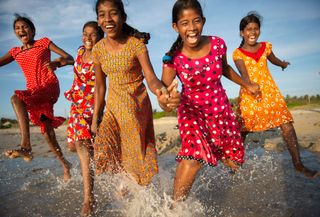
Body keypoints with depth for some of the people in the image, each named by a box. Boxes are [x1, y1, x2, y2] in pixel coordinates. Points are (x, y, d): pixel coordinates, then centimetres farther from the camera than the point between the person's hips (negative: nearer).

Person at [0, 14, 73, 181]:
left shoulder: (44, 42, 7)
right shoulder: (16, 52, 20)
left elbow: (69, 58, 1)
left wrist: (56, 63, -19)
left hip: (50, 87, -5)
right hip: (34, 92, 6)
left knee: (16, 98, -32)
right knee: (46, 131, 4)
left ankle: (25, 146, -39)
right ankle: (65, 164, 20)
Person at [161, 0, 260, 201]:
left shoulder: (218, 44, -13)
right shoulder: (173, 58, -21)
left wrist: (247, 85, 21)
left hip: (221, 108, 4)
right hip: (192, 110, -3)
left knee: (233, 162, 12)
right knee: (194, 155, -29)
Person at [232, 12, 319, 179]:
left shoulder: (265, 47, 9)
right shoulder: (237, 53, -3)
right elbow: (244, 74, -17)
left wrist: (283, 64, 51)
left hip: (269, 91, 3)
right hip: (249, 94, -3)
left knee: (287, 125, -6)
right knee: (242, 131, 4)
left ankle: (298, 164, 6)